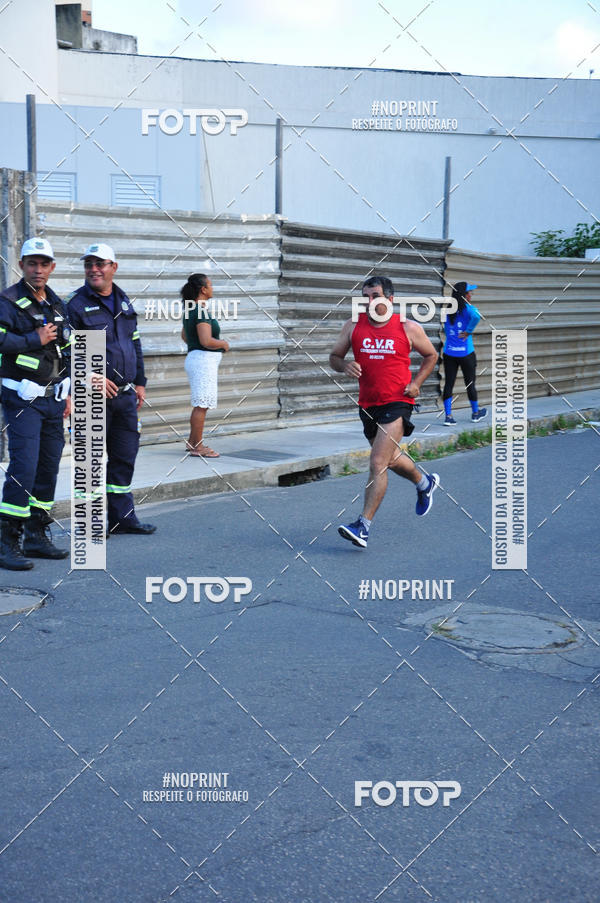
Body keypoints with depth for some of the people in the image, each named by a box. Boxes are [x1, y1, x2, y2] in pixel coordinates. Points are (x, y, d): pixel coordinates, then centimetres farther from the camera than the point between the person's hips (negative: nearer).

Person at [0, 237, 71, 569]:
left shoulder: (57, 305, 15)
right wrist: (35, 339, -16)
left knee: (49, 467, 9)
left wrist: (68, 394, 18)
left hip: (53, 399, 7)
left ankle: (37, 535, 19)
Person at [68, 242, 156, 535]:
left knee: (124, 456, 10)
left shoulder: (124, 302, 14)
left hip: (125, 395, 6)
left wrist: (139, 382, 17)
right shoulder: (76, 304, -6)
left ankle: (123, 516, 20)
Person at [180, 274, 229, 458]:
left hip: (194, 357, 10)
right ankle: (197, 447, 0)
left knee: (199, 404, 17)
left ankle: (192, 442, 24)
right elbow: (206, 341, -25)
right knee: (202, 405, -5)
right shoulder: (202, 312, -17)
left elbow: (184, 336, 25)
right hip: (204, 359, -10)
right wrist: (223, 344, -9)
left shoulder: (191, 310, 13)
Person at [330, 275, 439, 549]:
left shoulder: (408, 328, -4)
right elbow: (334, 356, 10)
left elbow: (431, 356, 11)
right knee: (391, 459, 23)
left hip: (397, 404, -5)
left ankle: (363, 526, -15)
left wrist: (416, 383, -4)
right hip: (368, 404, 5)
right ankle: (425, 483, 53)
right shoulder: (353, 327, 2)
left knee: (377, 464, -15)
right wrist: (344, 365, -13)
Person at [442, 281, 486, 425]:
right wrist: (468, 332, -16)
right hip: (466, 353, -4)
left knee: (448, 384, 4)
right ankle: (475, 413, 26)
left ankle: (448, 416, 0)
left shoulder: (449, 311, 6)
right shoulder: (468, 308, -10)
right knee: (470, 384, 11)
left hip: (449, 353, 4)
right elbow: (476, 316, -30)